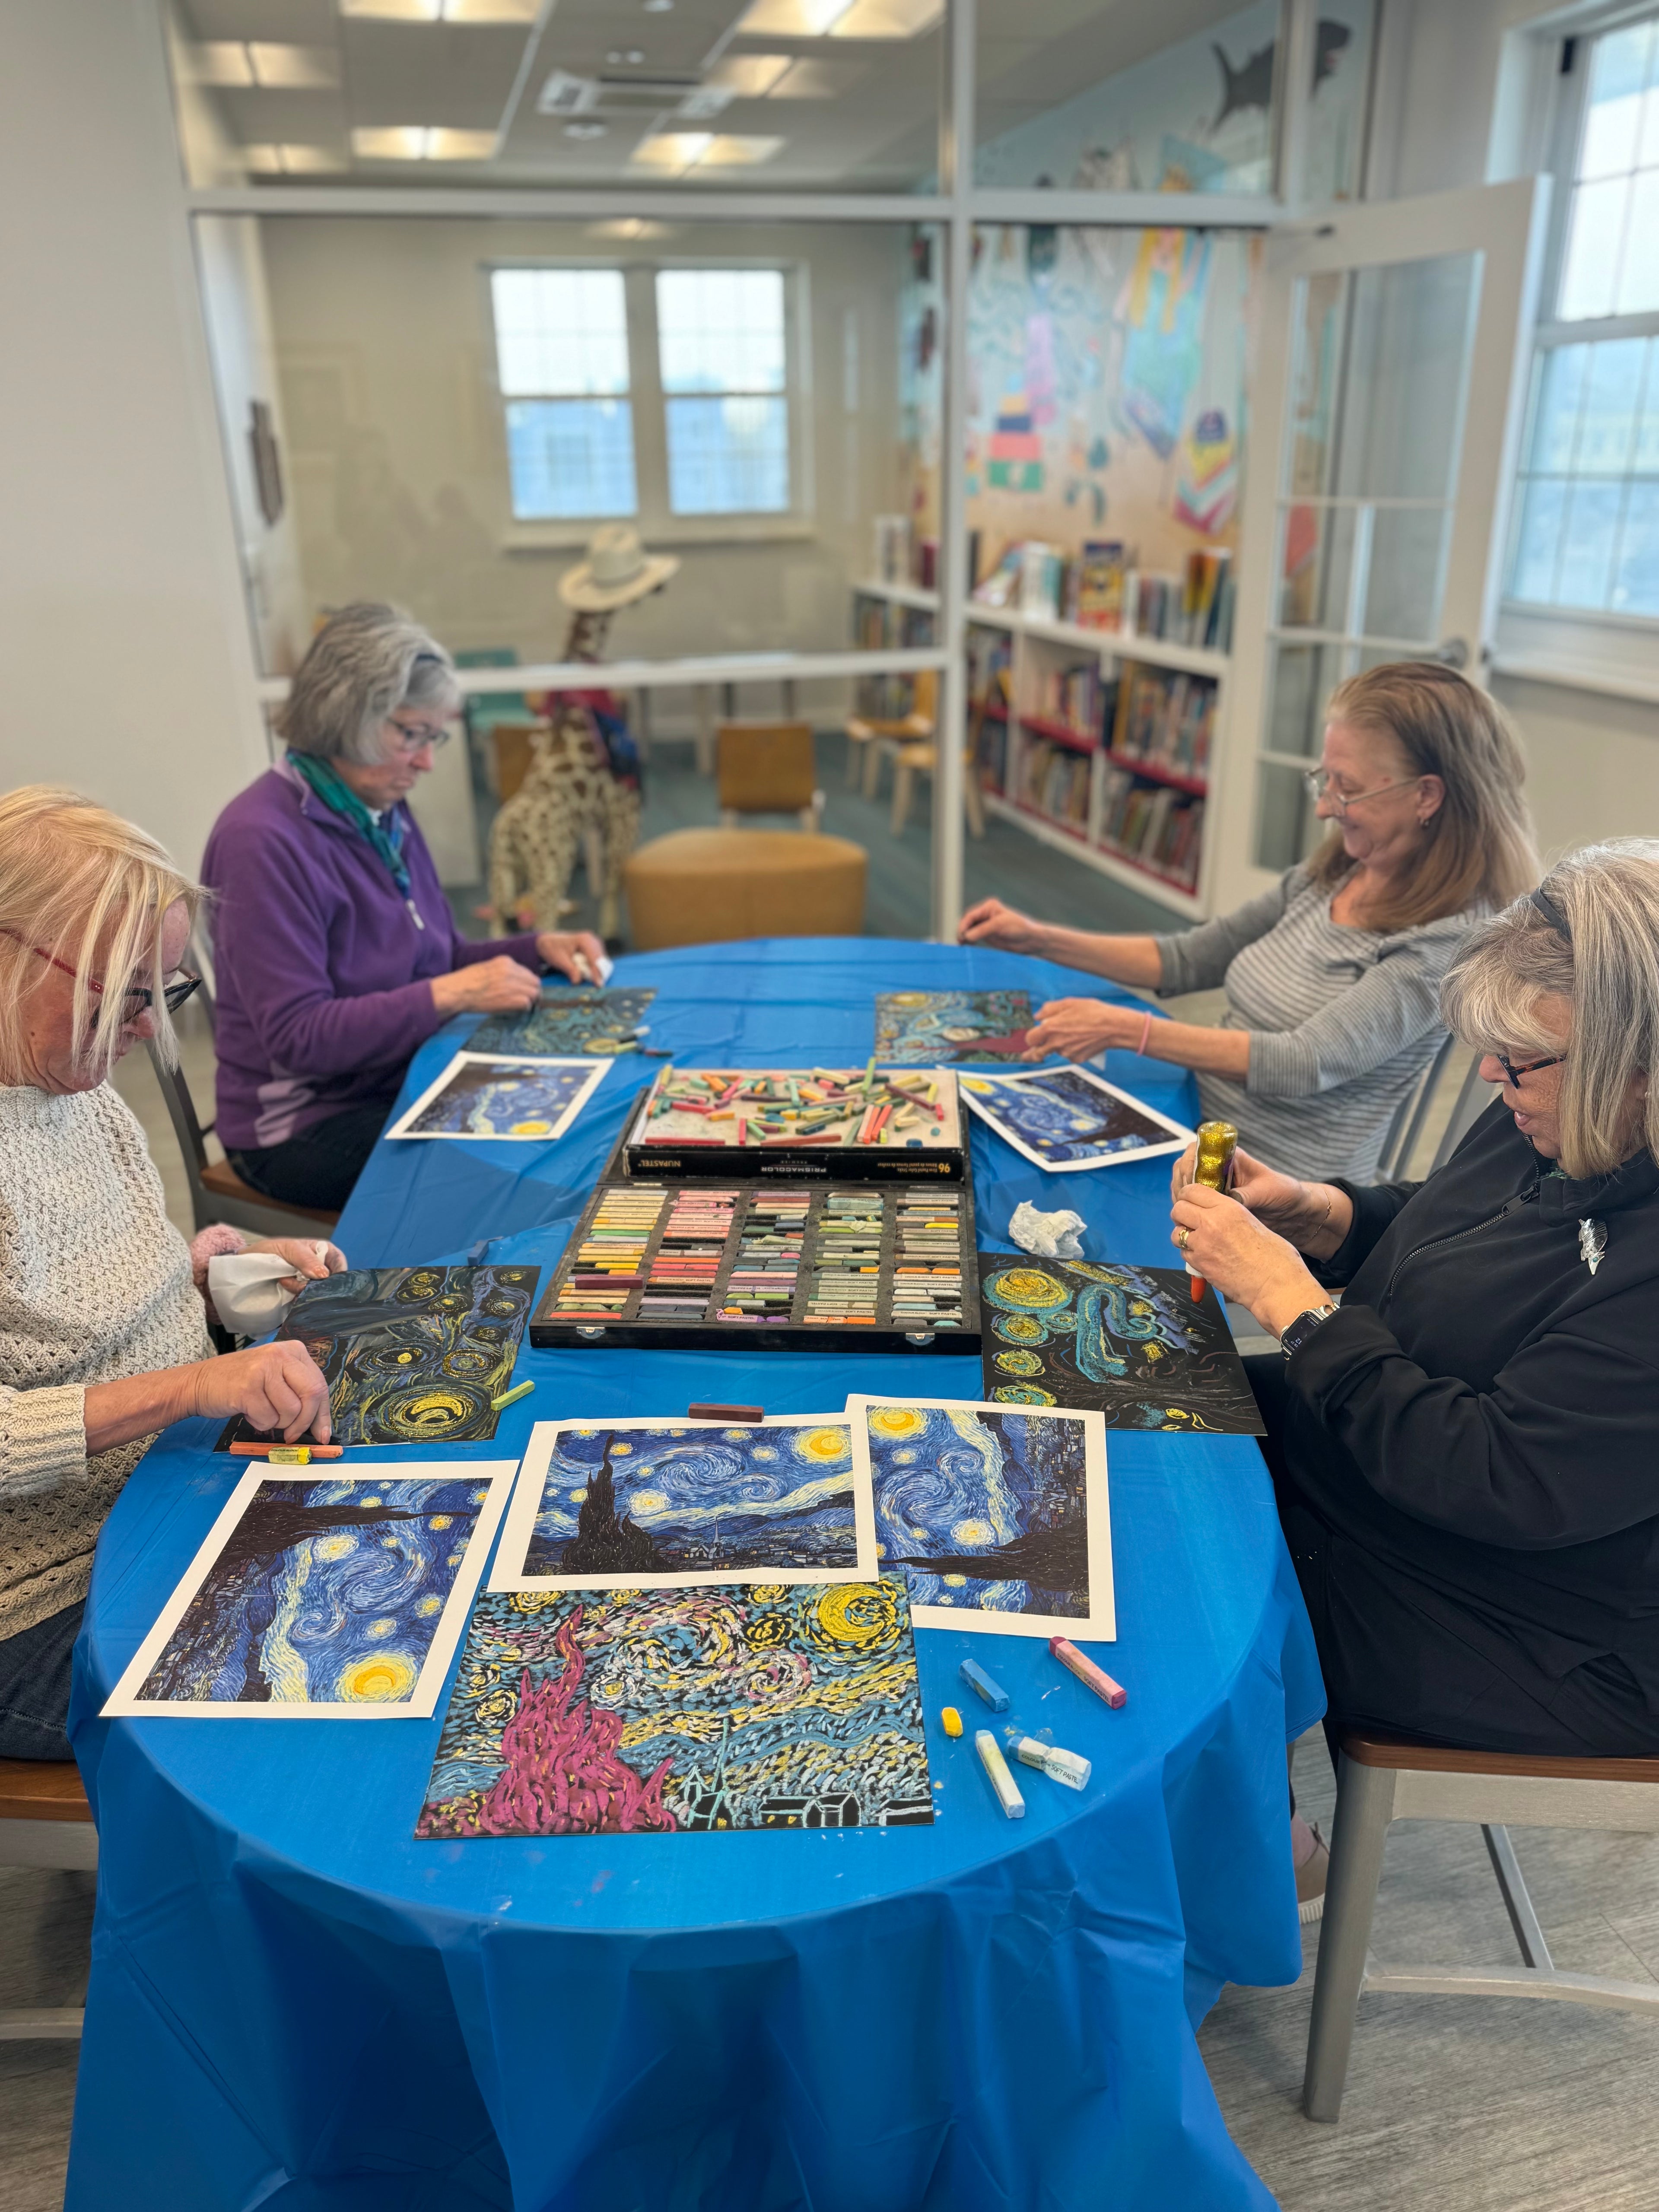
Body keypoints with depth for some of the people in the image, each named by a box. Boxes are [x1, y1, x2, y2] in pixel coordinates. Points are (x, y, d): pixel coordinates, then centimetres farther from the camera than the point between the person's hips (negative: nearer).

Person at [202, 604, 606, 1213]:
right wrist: (452, 994, -28)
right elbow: (296, 1038, -23)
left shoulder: (385, 813, 8)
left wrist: (539, 949, 0)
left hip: (406, 1083, 8)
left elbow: (435, 960, 17)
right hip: (305, 1127, -8)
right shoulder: (262, 841, -18)